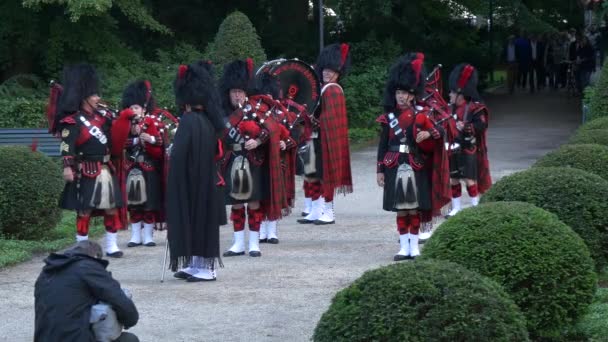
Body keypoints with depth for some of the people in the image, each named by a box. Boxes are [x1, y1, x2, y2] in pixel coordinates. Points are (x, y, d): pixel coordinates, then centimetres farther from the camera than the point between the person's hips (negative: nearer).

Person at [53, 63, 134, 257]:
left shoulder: (103, 117, 13)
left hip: (107, 171, 7)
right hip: (87, 173, -7)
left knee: (112, 208, 7)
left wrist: (126, 118, -1)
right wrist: (68, 167, -26)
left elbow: (117, 135, 13)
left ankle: (111, 245, 15)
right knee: (85, 210, -2)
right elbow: (67, 146, -16)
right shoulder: (73, 121, -9)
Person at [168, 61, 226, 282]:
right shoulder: (208, 121, 8)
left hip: (191, 185, -8)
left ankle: (206, 268, 1)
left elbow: (178, 156, -20)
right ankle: (197, 264, 22)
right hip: (207, 183, 8)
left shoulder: (189, 121, -18)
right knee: (203, 220, 14)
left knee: (193, 220, -1)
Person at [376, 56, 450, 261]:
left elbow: (440, 131, -2)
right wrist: (380, 170, 4)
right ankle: (404, 247, 7)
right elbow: (383, 145, 7)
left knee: (414, 208, 2)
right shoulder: (389, 117, 6)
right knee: (400, 209, 3)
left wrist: (427, 133, -23)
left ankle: (414, 246, 9)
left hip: (415, 167, -1)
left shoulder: (420, 115, 2)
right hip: (395, 167, 1)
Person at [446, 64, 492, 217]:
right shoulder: (452, 108, 11)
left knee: (469, 179, -5)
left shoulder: (475, 108, -9)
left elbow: (481, 125, -17)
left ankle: (475, 206, 7)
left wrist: (466, 127, -27)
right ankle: (456, 207, 17)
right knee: (453, 179, 8)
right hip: (453, 151, 7)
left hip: (468, 151, -7)